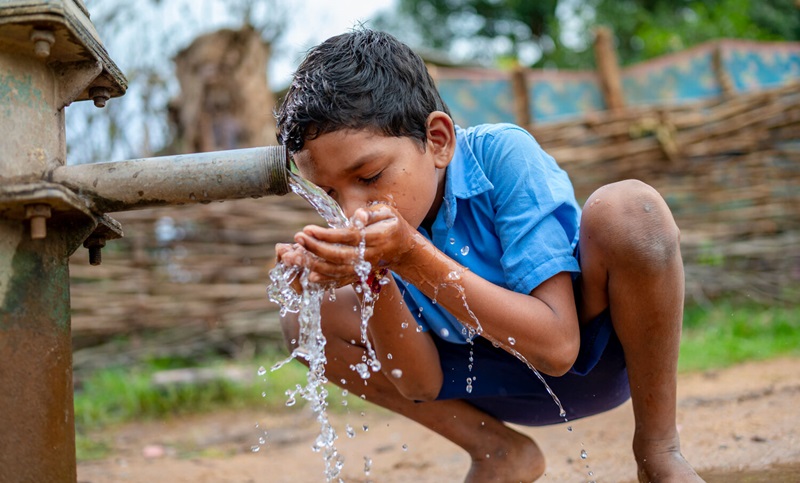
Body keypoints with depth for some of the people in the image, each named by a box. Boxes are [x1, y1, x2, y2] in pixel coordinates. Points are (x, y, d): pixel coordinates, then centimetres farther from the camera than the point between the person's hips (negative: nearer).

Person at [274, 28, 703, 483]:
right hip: (502, 388, 5)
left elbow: (557, 346, -32)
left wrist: (413, 258, -38)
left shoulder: (503, 155, -26)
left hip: (599, 354, -4)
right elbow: (423, 385, -15)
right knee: (307, 319, -11)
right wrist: (371, 281, -32)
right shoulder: (366, 227, -13)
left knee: (629, 207, -35)